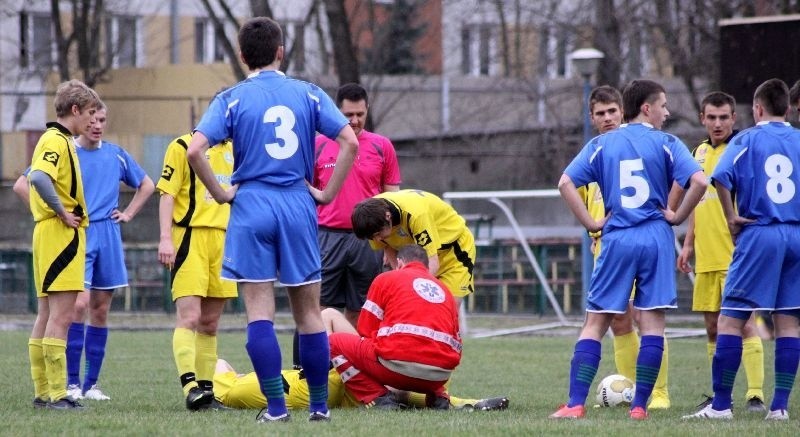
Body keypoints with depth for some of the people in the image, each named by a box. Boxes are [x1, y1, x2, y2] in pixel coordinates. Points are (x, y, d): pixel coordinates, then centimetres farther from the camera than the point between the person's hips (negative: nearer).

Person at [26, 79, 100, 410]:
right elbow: (40, 178, -29)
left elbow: (34, 179, 25)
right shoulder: (57, 141, -12)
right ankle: (56, 394, -13)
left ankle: (42, 393, 14)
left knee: (47, 316, 11)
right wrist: (63, 213, -21)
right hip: (61, 235, -11)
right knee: (61, 316, -11)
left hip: (48, 234, 11)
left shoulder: (57, 140, 18)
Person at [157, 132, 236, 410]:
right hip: (190, 238, -6)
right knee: (189, 317, -15)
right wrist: (166, 239, -15)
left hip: (223, 241, 6)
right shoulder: (183, 146, -2)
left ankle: (206, 390, 11)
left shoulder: (233, 151, 17)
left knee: (210, 323, 8)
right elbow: (167, 194, -6)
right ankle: (190, 386, -20)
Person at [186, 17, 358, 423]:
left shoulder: (232, 99, 0)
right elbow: (351, 142, -3)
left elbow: (195, 150, -13)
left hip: (251, 207, -2)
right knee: (308, 311, 9)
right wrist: (327, 193, 3)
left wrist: (220, 193, -2)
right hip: (298, 207, 2)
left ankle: (276, 405, -7)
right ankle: (319, 405, 12)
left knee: (259, 312, -1)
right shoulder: (308, 94, 5)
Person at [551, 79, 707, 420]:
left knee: (595, 323, 5)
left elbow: (566, 183, -2)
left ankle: (575, 403, -3)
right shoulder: (666, 144, 1)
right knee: (652, 322, 3)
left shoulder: (602, 144, 7)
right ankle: (640, 406, -1)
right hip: (656, 239, -1)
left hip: (616, 240, 2)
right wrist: (678, 216, 0)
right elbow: (698, 181, -13)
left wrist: (590, 224, 3)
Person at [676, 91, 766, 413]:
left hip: (736, 255, -7)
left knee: (744, 323, -11)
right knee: (712, 327, 10)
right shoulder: (700, 152, 15)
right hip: (706, 257, 7)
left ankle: (756, 394, -11)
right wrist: (689, 243, 21)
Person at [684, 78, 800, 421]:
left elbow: (721, 178, -14)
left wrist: (732, 218, -3)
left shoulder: (747, 139, 1)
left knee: (730, 318, -1)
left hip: (758, 236, -4)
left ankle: (721, 405, -4)